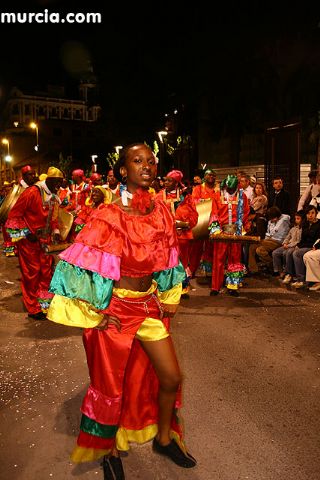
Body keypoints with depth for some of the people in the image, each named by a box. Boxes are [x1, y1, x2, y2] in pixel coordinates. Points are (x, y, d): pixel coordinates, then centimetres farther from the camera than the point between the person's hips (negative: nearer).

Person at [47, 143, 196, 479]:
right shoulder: (109, 216, -17)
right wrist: (97, 314, -13)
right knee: (111, 387, 13)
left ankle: (164, 439, 41)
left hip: (149, 306, 6)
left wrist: (167, 299, 11)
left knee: (171, 378, 12)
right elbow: (78, 266, -17)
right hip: (114, 310, -5)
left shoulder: (161, 211, 0)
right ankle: (109, 451, 41)